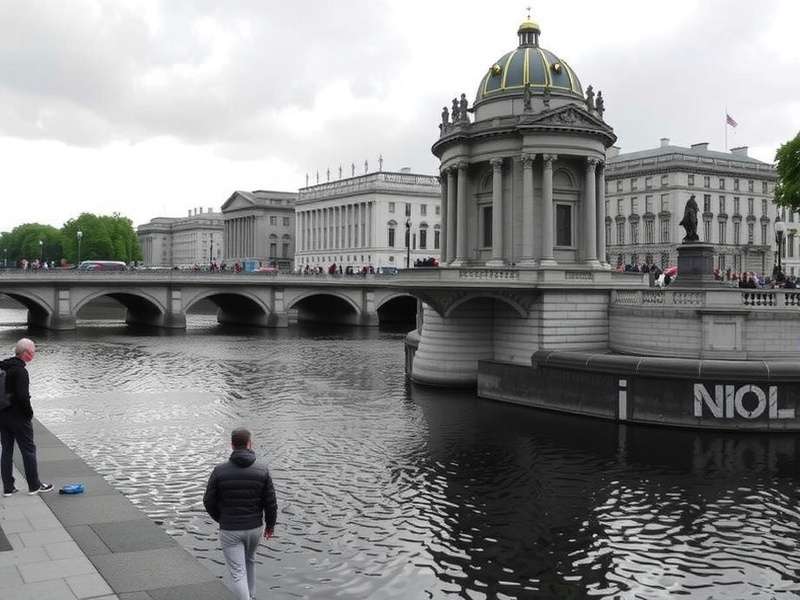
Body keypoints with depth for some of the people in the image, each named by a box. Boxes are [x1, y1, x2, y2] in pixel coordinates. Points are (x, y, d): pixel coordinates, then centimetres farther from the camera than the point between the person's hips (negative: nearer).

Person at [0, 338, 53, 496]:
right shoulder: (20, 371, -19)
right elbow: (23, 396, -25)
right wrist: (29, 412, -10)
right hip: (18, 418, -8)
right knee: (28, 450, 3)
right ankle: (34, 486, 11)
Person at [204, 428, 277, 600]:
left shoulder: (219, 471, -13)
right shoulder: (262, 470, -10)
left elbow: (209, 501, -5)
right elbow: (270, 503, -7)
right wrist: (270, 525, 10)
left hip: (229, 530, -3)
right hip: (254, 528, 3)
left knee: (238, 573, 2)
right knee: (249, 560, 29)